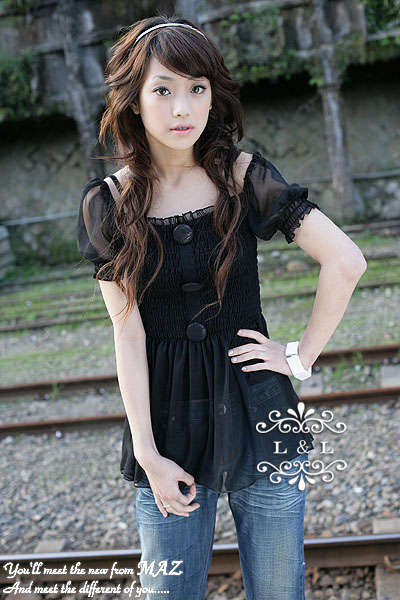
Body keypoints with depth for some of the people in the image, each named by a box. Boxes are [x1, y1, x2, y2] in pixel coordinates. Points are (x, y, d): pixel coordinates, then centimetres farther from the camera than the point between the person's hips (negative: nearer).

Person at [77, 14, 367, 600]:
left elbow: (346, 262, -6)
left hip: (257, 412, 0)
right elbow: (128, 330, -6)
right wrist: (148, 454, -8)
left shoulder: (246, 177, -4)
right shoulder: (109, 201, -2)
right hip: (168, 418, 0)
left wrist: (303, 356, -5)